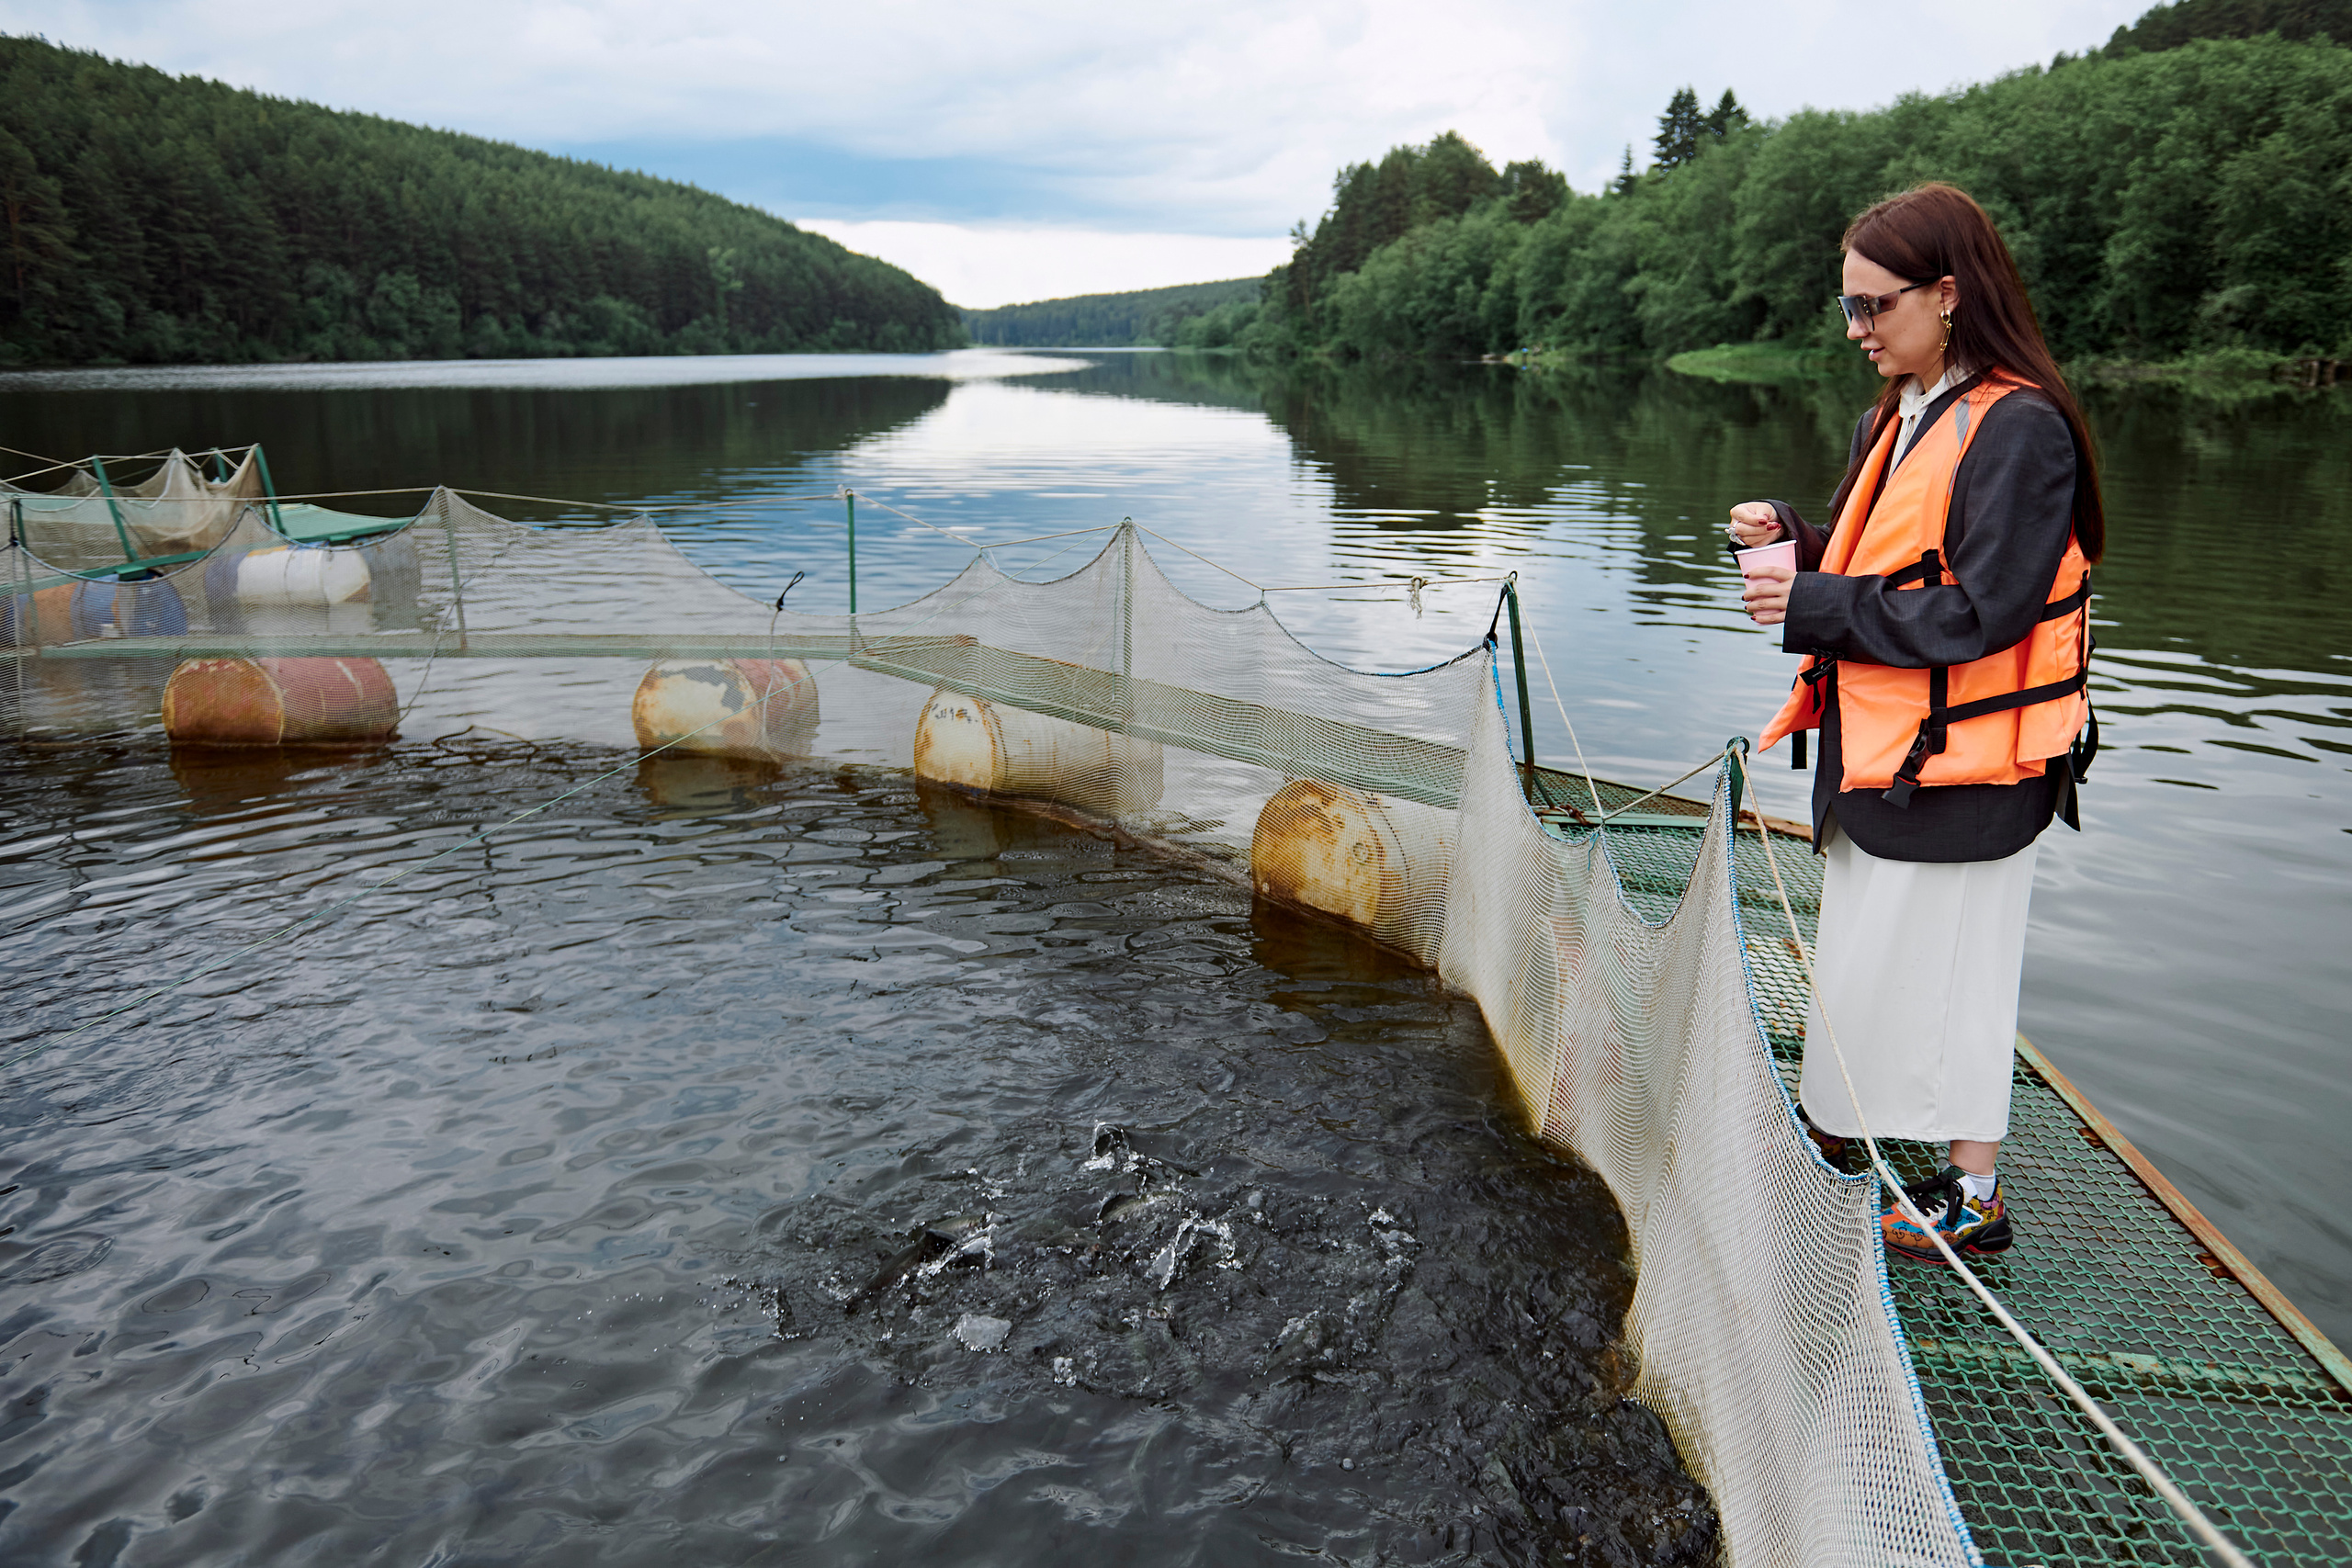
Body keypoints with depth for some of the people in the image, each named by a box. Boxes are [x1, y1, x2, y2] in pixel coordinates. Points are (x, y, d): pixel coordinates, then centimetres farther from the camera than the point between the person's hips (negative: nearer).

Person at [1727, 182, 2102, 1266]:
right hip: (1878, 748, 9)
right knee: (1860, 951, 19)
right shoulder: (1893, 421, 11)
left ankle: (1973, 1195, 17)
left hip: (1961, 758, -8)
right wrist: (1795, 544, -3)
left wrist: (1814, 607, -20)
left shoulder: (2019, 430, -17)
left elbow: (1981, 614, -22)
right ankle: (1830, 1126, 36)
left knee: (1940, 965, 2)